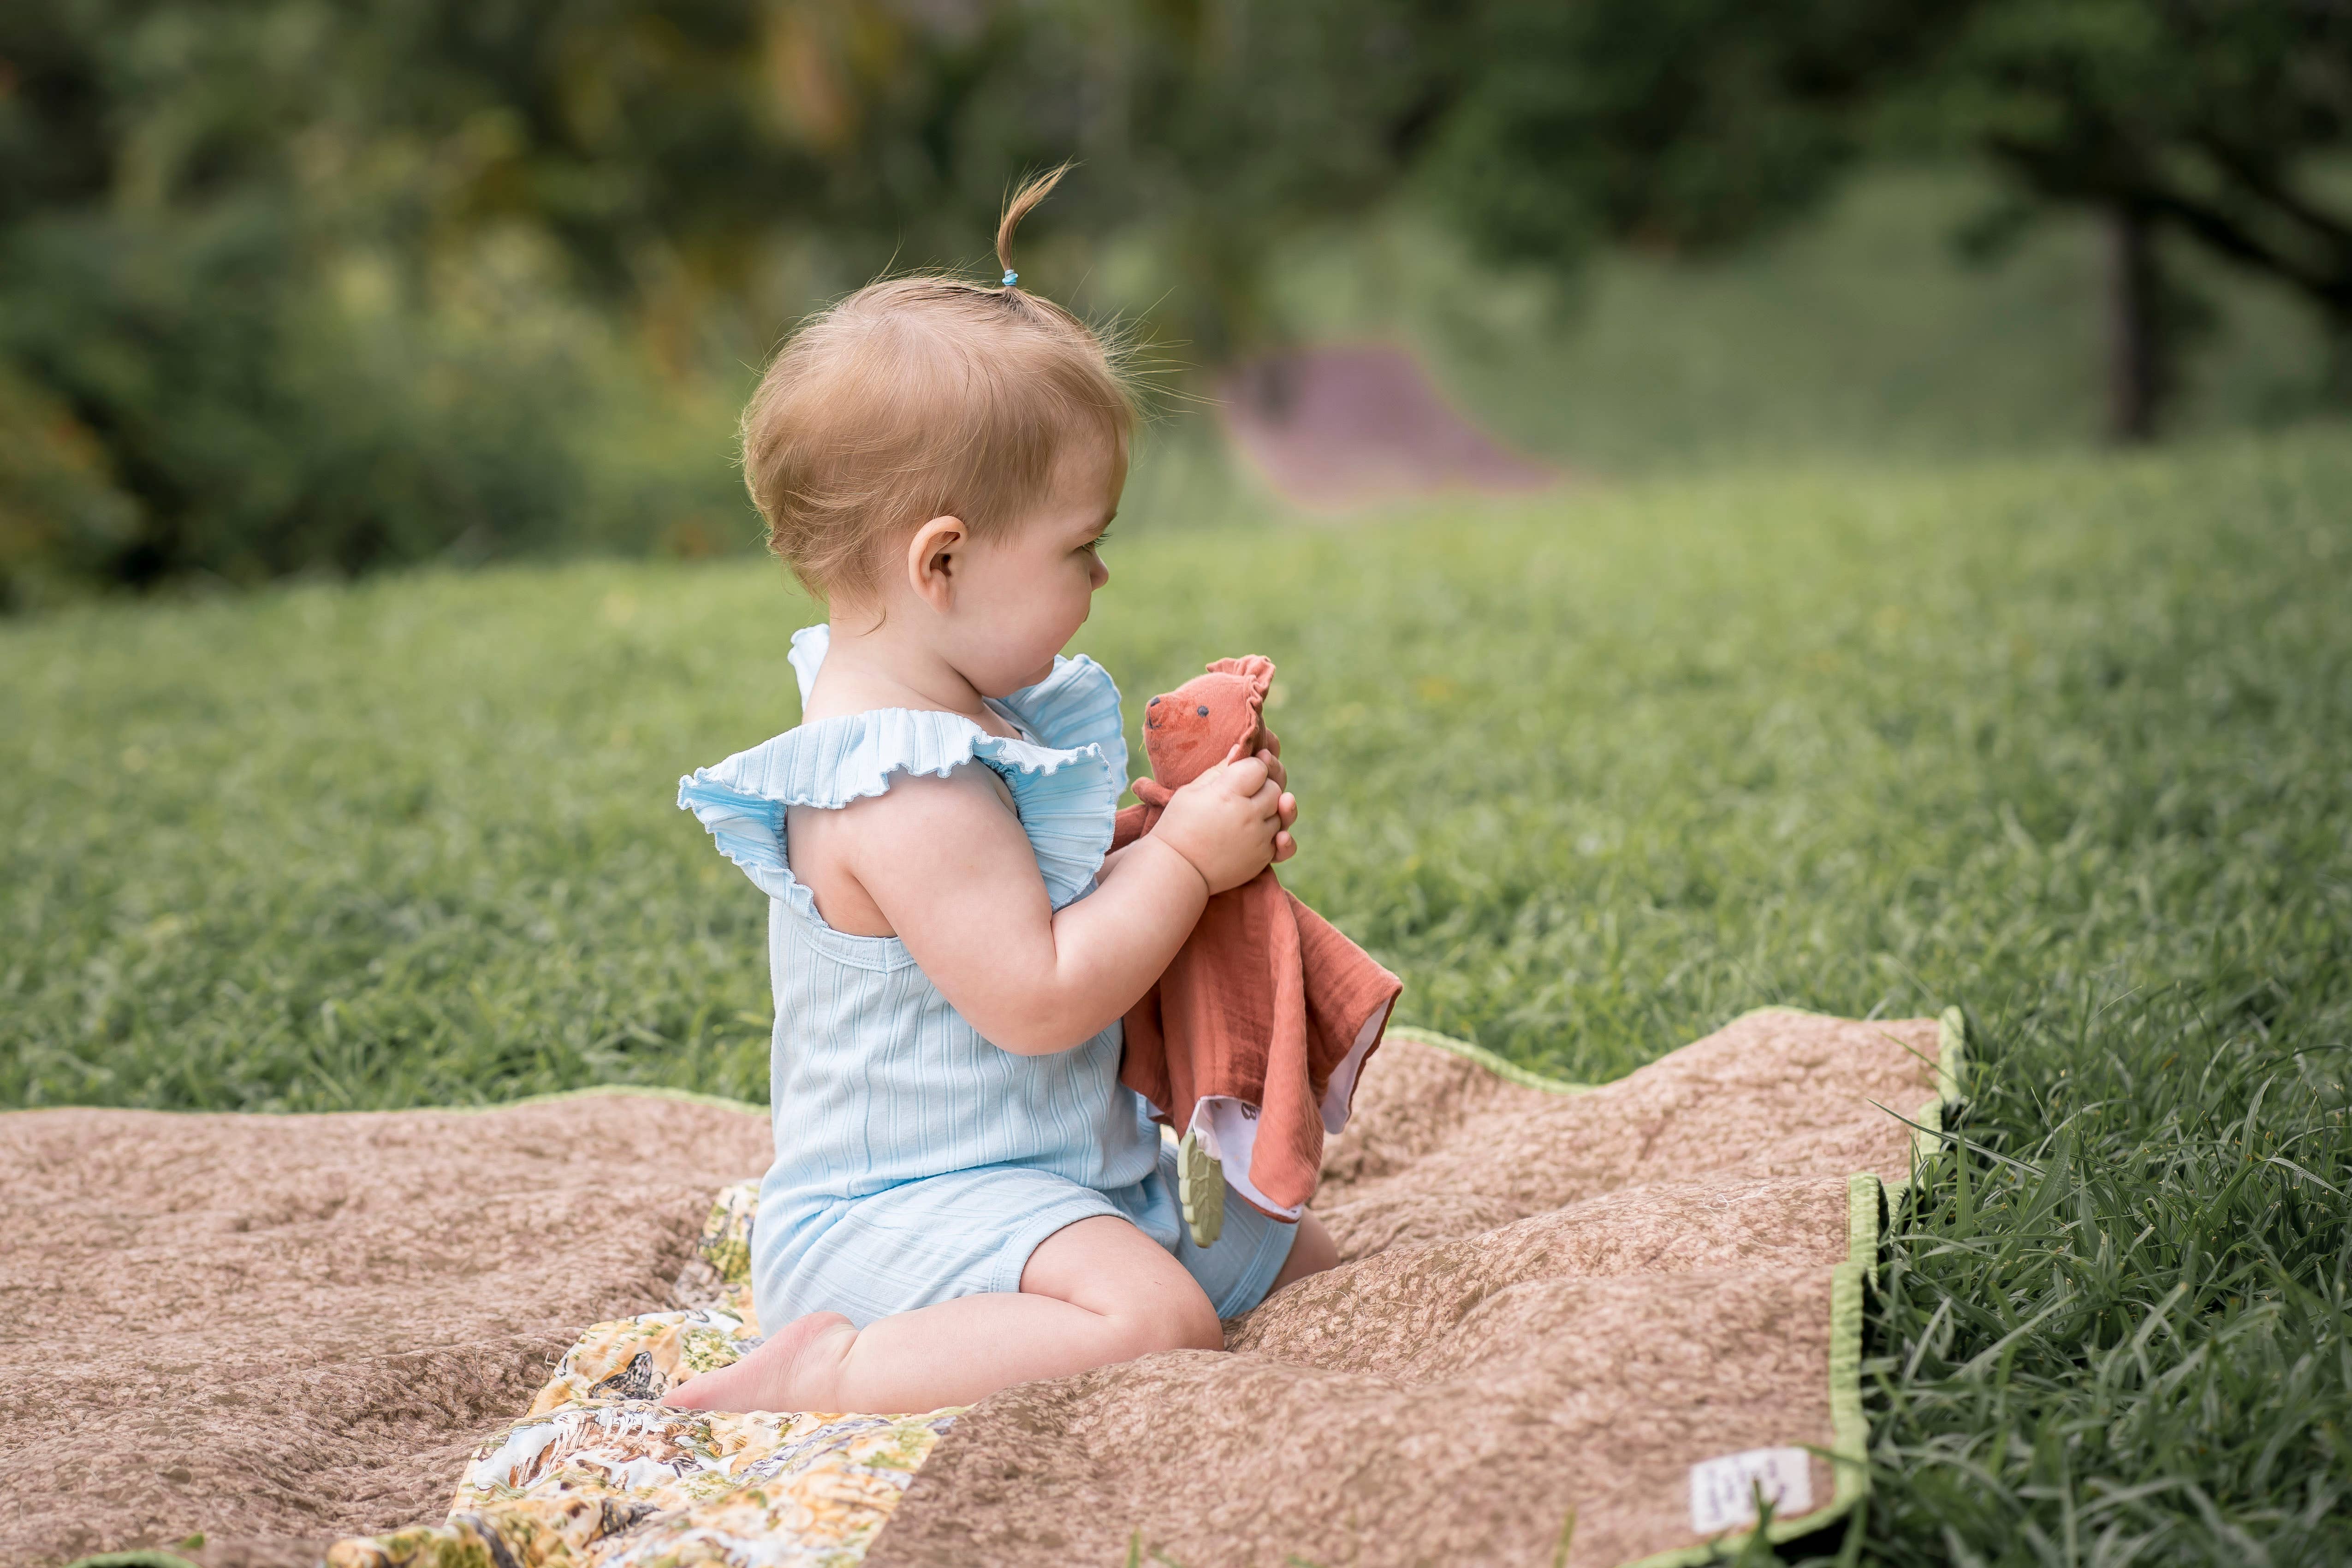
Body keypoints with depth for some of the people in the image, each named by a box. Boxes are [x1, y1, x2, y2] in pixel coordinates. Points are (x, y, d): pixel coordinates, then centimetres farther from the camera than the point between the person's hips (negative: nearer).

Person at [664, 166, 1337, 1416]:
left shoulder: (956, 726, 10)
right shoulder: (905, 787, -24)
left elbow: (1034, 900, 23)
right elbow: (1040, 999, -27)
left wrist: (1192, 850, 7)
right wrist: (1182, 861, -17)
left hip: (1058, 1170, 11)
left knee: (1306, 1262, 18)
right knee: (1159, 1322, -34)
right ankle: (818, 1376, -22)